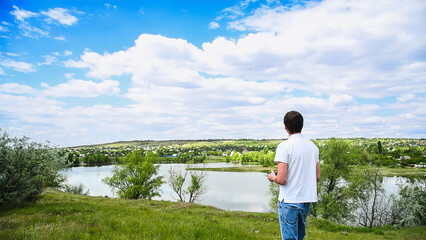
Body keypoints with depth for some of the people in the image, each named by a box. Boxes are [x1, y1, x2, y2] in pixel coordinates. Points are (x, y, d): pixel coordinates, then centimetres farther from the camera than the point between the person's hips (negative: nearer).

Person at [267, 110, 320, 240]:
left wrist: (273, 177, 2)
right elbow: (317, 177, 9)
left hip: (289, 201, -6)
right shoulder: (313, 146, 5)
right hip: (307, 200, 7)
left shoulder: (284, 146, -15)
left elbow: (282, 180, -19)